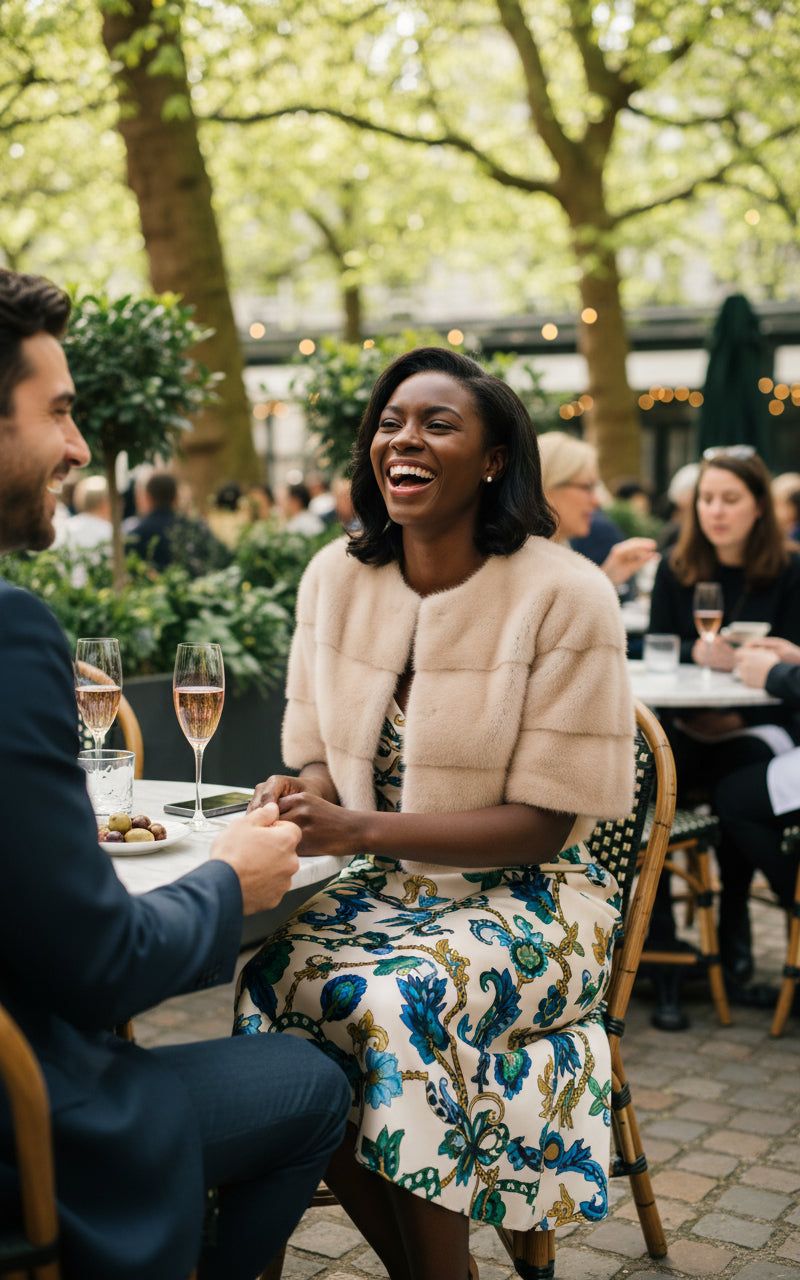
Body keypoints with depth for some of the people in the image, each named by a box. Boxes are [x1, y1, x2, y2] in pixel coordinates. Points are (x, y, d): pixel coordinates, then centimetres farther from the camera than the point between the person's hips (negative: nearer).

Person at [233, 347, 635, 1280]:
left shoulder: (566, 596, -13)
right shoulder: (334, 577, 3)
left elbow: (544, 823, -15)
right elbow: (322, 748, 12)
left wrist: (358, 829, -25)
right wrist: (299, 796, -15)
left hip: (527, 897, -4)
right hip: (386, 884, 5)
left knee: (396, 1001, -32)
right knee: (275, 977, -25)